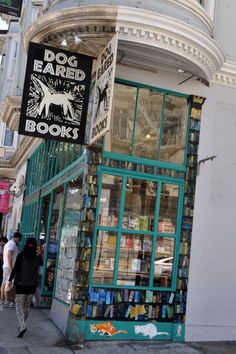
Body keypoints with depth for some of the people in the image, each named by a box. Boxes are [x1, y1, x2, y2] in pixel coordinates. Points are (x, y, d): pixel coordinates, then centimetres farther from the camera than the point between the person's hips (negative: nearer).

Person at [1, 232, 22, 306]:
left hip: (5, 266, 10)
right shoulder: (12, 244, -13)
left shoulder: (8, 243, 18)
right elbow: (9, 256, -21)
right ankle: (6, 301, -5)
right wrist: (11, 268, -22)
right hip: (9, 267, -10)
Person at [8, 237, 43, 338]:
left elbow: (15, 269, -8)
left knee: (19, 305, 3)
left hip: (21, 284, -3)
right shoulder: (37, 257, -3)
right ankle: (22, 325, 28)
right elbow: (42, 264, 18)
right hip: (32, 285, 3)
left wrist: (10, 280, 3)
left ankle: (22, 326, -13)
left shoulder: (21, 256, -11)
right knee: (27, 306, 18)